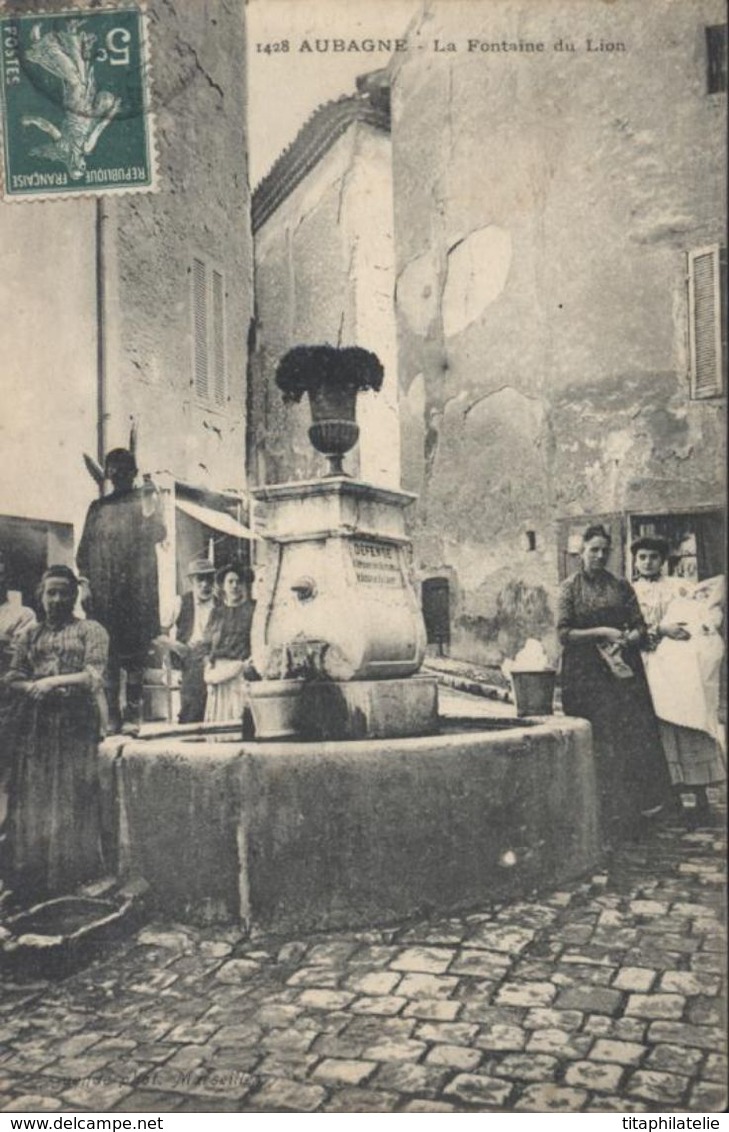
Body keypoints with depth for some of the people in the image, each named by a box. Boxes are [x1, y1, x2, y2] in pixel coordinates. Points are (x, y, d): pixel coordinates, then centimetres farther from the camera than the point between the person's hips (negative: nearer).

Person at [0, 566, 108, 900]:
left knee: (72, 796, -2)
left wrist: (52, 682, -12)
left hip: (75, 724, -3)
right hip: (33, 724, 3)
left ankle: (71, 871, 7)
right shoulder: (29, 634, 17)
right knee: (31, 796, 2)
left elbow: (94, 677, -5)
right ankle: (31, 874, 10)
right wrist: (33, 687, -10)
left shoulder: (90, 631, 6)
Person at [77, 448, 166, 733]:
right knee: (106, 653, -3)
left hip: (138, 588, -2)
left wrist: (149, 512, -19)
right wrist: (85, 579, 4)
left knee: (135, 652, -5)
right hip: (104, 590, 2)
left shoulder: (145, 498, 10)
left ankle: (133, 714, -1)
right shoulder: (98, 506, 17)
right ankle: (110, 714, 0)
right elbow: (84, 549, 17)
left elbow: (158, 534, -3)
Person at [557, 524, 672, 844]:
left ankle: (637, 805, 7)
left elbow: (639, 625, 10)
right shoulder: (570, 588, 1)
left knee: (633, 736, -3)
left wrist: (630, 637, -11)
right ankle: (602, 821, 5)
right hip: (586, 673, -3)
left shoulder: (621, 587, 11)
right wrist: (601, 632, -14)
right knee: (597, 743, -2)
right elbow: (563, 633, -6)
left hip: (622, 670, 3)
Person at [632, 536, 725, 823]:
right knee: (670, 725, -6)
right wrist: (661, 630, -14)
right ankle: (687, 793, -3)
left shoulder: (680, 586, 17)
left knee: (691, 721, -6)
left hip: (689, 663, 0)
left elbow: (711, 608, 7)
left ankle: (694, 793, -4)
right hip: (657, 665, 0)